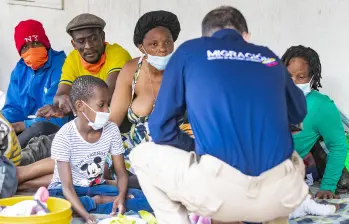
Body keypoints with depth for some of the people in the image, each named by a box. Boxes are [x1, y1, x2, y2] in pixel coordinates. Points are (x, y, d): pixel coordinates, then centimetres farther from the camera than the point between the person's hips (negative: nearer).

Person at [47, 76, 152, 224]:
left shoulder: (112, 130, -8)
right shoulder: (64, 136, -20)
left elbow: (121, 172, -3)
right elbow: (67, 186, -25)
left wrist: (122, 196, -26)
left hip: (96, 187, 3)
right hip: (71, 190, -3)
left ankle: (92, 202, -19)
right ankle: (97, 201, -18)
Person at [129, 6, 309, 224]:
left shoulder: (189, 51, 13)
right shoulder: (270, 57, 21)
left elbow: (161, 127, 10)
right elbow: (298, 114, 38)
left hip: (218, 190, -4)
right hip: (281, 192, 4)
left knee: (141, 156, 23)